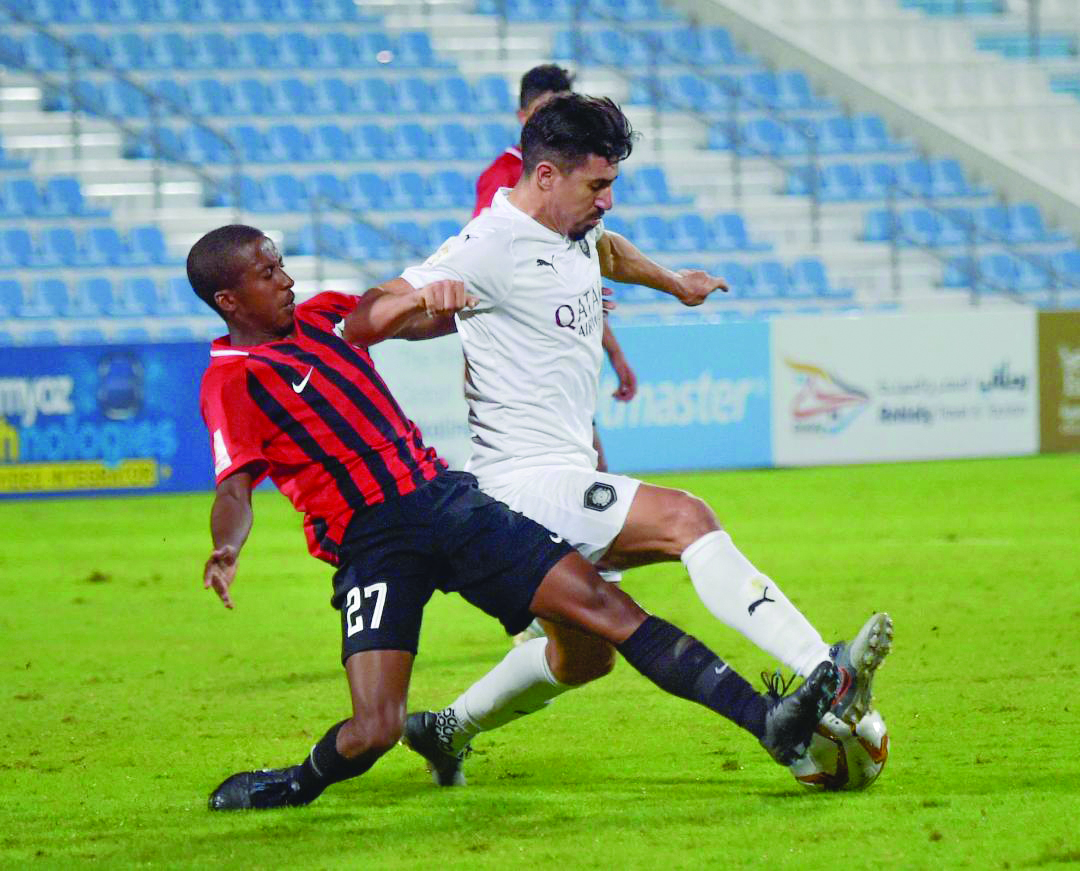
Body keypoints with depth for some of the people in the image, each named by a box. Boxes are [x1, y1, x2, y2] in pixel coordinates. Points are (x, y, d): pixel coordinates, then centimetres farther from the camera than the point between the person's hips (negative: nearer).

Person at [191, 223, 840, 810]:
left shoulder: (320, 318, 15)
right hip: (371, 539, -6)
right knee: (375, 730, -19)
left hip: (444, 495, 6)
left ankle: (767, 720, -12)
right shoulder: (232, 381, -5)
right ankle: (302, 782, 17)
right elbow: (236, 489, -16)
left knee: (602, 603, -8)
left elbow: (407, 318, 30)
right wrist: (226, 552, -37)